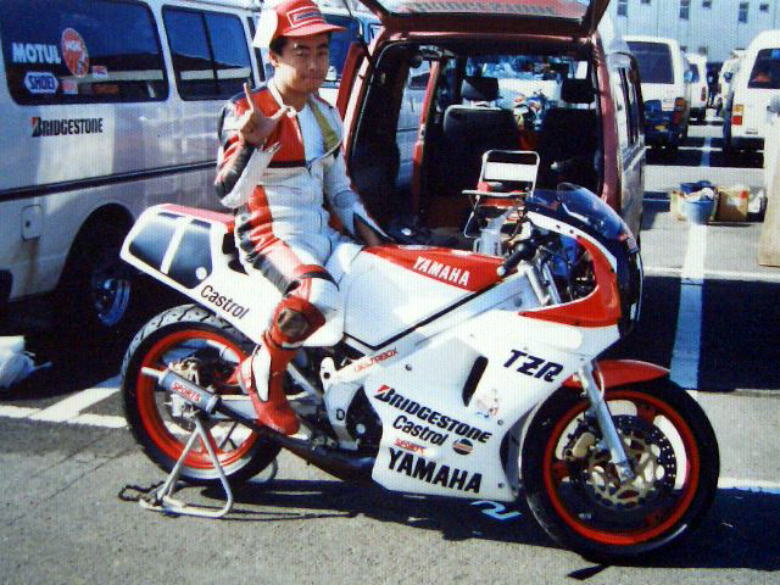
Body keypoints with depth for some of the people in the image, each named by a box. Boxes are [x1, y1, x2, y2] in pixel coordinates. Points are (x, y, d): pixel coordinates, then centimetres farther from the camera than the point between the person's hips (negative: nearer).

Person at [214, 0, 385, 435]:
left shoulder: (326, 114, 12)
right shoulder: (245, 111, -11)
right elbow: (229, 194, -18)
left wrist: (364, 227, 4)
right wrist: (252, 142, -34)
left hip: (321, 233, 8)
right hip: (269, 234, -8)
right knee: (317, 296, -36)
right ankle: (262, 376, -10)